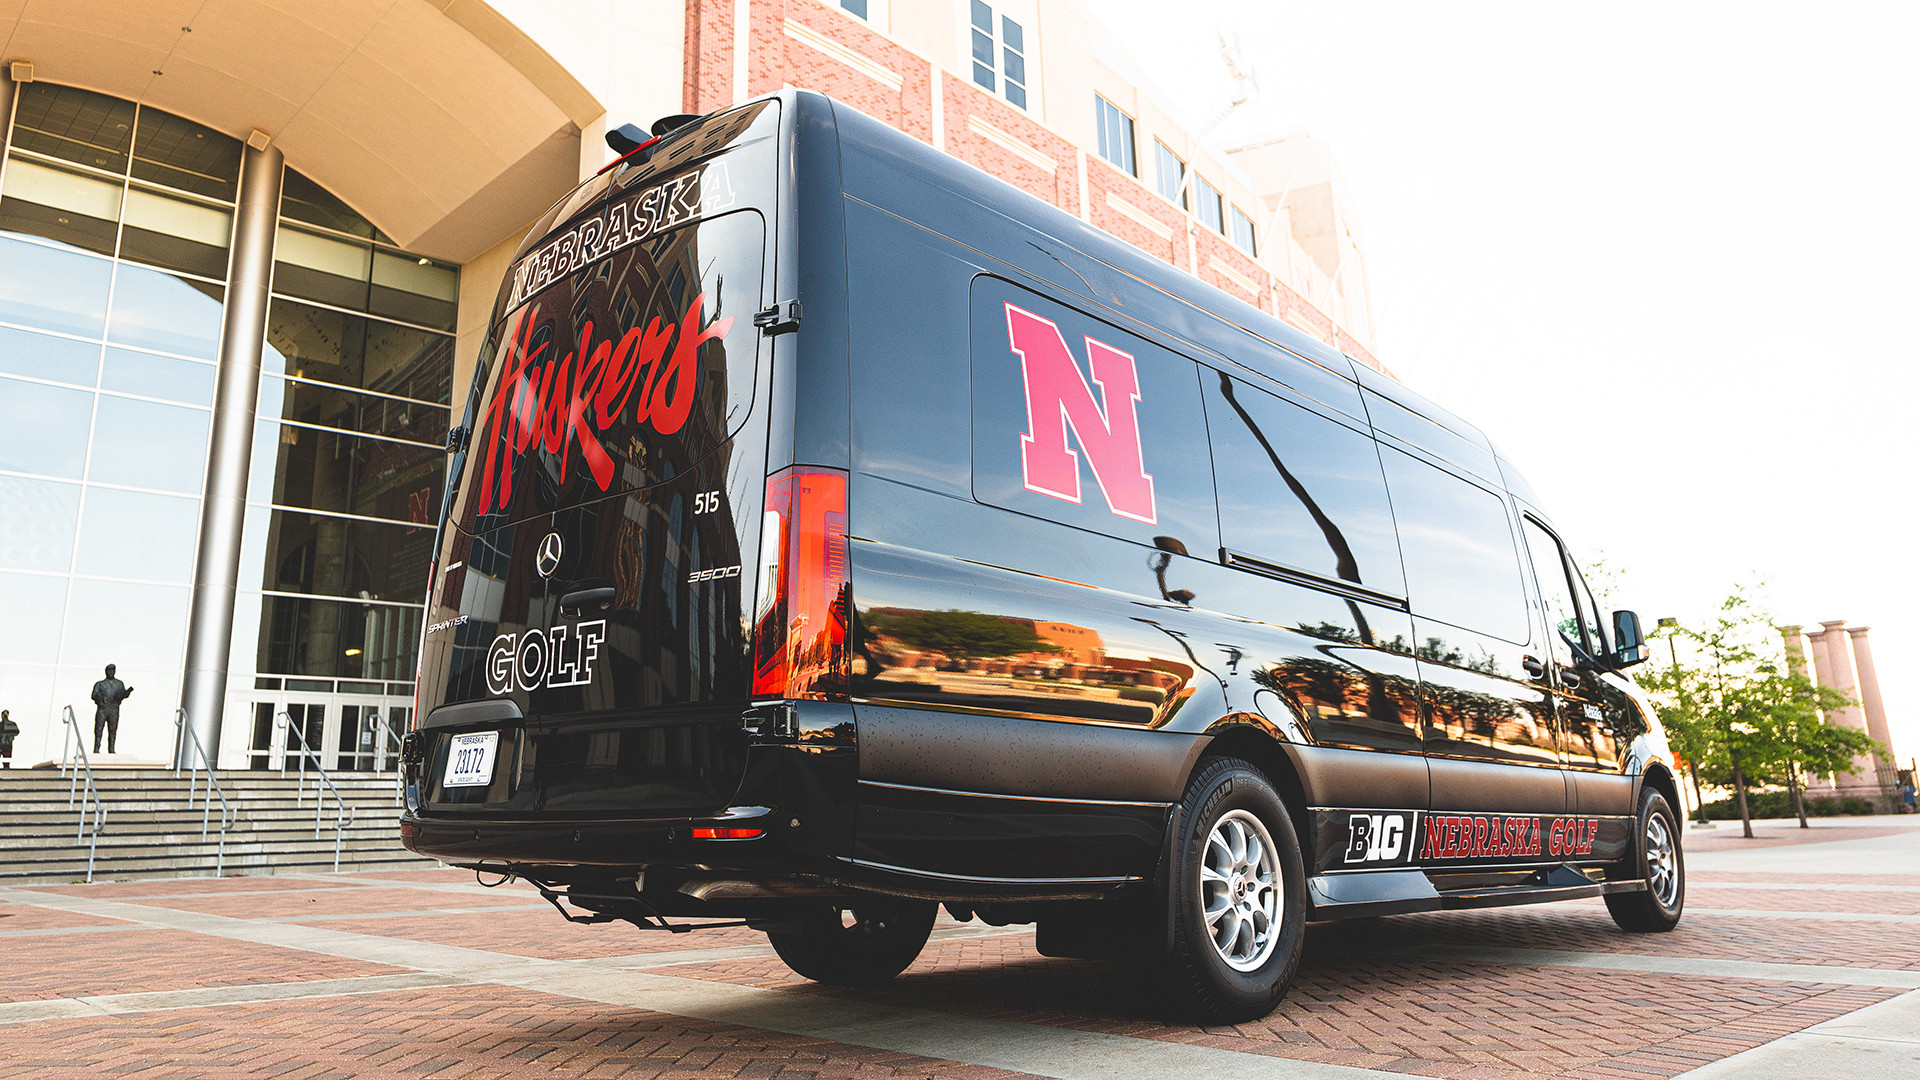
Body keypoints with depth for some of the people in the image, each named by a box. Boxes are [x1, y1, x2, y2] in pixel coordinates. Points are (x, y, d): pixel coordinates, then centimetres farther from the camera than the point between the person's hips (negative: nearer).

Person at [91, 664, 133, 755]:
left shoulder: (119, 684, 19)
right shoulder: (100, 684, 15)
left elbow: (123, 695, 8)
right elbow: (94, 695, 4)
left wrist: (128, 691, -15)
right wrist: (99, 696, -19)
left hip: (114, 710, 1)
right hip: (102, 708, -1)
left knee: (113, 730, -2)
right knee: (99, 729, -7)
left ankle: (111, 750, 0)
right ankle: (96, 749, -4)